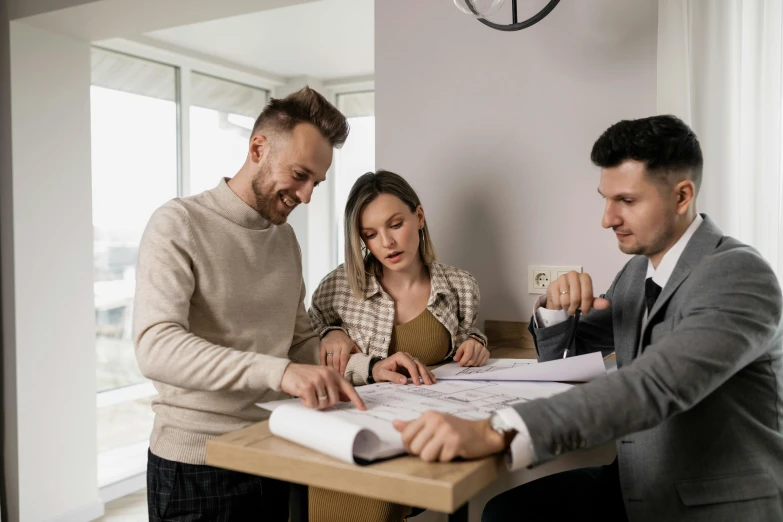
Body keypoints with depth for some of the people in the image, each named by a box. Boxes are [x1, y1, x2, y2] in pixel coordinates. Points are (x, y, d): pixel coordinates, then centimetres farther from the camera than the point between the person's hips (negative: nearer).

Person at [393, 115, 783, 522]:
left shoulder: (739, 276, -19)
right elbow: (560, 358, 14)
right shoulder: (637, 272, 5)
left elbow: (657, 385, -36)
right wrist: (557, 307, -9)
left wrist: (495, 433, -46)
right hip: (640, 486, 6)